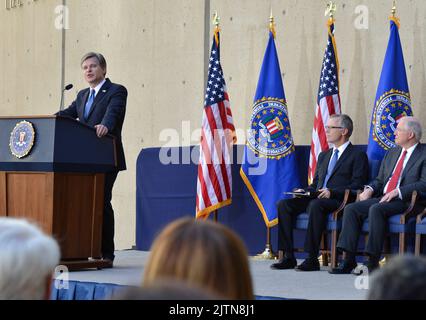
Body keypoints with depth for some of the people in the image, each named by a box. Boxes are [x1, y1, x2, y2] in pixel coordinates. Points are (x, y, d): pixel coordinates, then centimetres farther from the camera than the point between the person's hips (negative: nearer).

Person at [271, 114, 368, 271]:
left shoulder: (358, 156, 3)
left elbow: (357, 186, -8)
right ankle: (288, 257, -16)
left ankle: (312, 259, -34)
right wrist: (305, 191, 5)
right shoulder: (324, 155, 26)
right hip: (316, 198, 7)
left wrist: (332, 192, -19)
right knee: (284, 205, -15)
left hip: (339, 202, -7)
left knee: (316, 205, -38)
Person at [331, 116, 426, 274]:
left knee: (376, 209, -34)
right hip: (382, 199, 7)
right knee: (351, 209, -14)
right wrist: (370, 189, 2)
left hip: (404, 201, -7)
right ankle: (348, 259, -18)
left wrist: (397, 192, -20)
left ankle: (373, 261, -32)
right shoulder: (391, 153, 24)